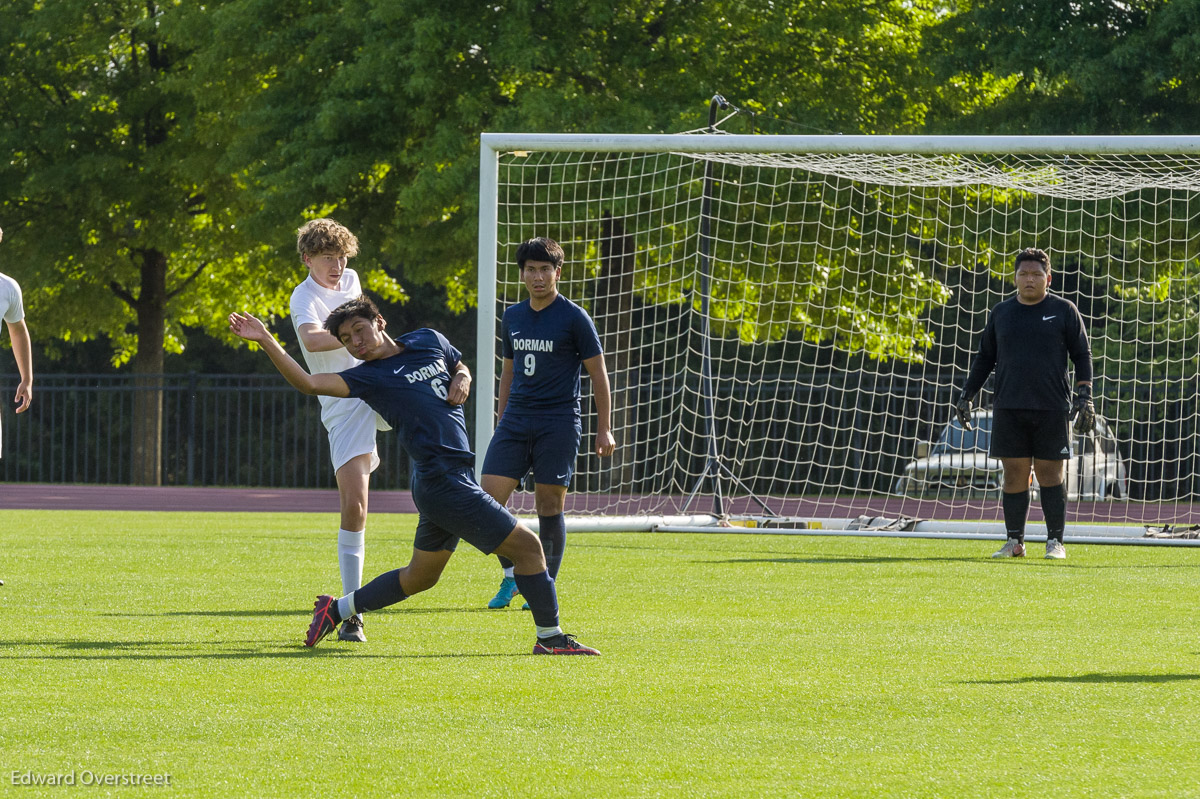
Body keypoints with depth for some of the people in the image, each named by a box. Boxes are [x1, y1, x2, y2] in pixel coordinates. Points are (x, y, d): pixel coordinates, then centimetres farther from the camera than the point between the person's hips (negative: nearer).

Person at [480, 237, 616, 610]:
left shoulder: (574, 318, -4)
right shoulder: (513, 317, 11)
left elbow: (598, 373, -1)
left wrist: (604, 429, -4)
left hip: (558, 423, -5)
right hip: (516, 421, 5)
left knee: (549, 506, -3)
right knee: (489, 497, -7)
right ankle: (511, 576, 9)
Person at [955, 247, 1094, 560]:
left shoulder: (1064, 311, 4)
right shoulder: (1001, 313, 12)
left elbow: (1082, 355, 5)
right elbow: (985, 357, 19)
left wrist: (1084, 397, -6)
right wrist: (966, 396, 14)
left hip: (1051, 410, -2)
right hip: (1009, 410, 2)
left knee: (1050, 475, -1)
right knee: (1014, 475, 1)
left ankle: (1055, 542, 5)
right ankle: (1014, 542, 7)